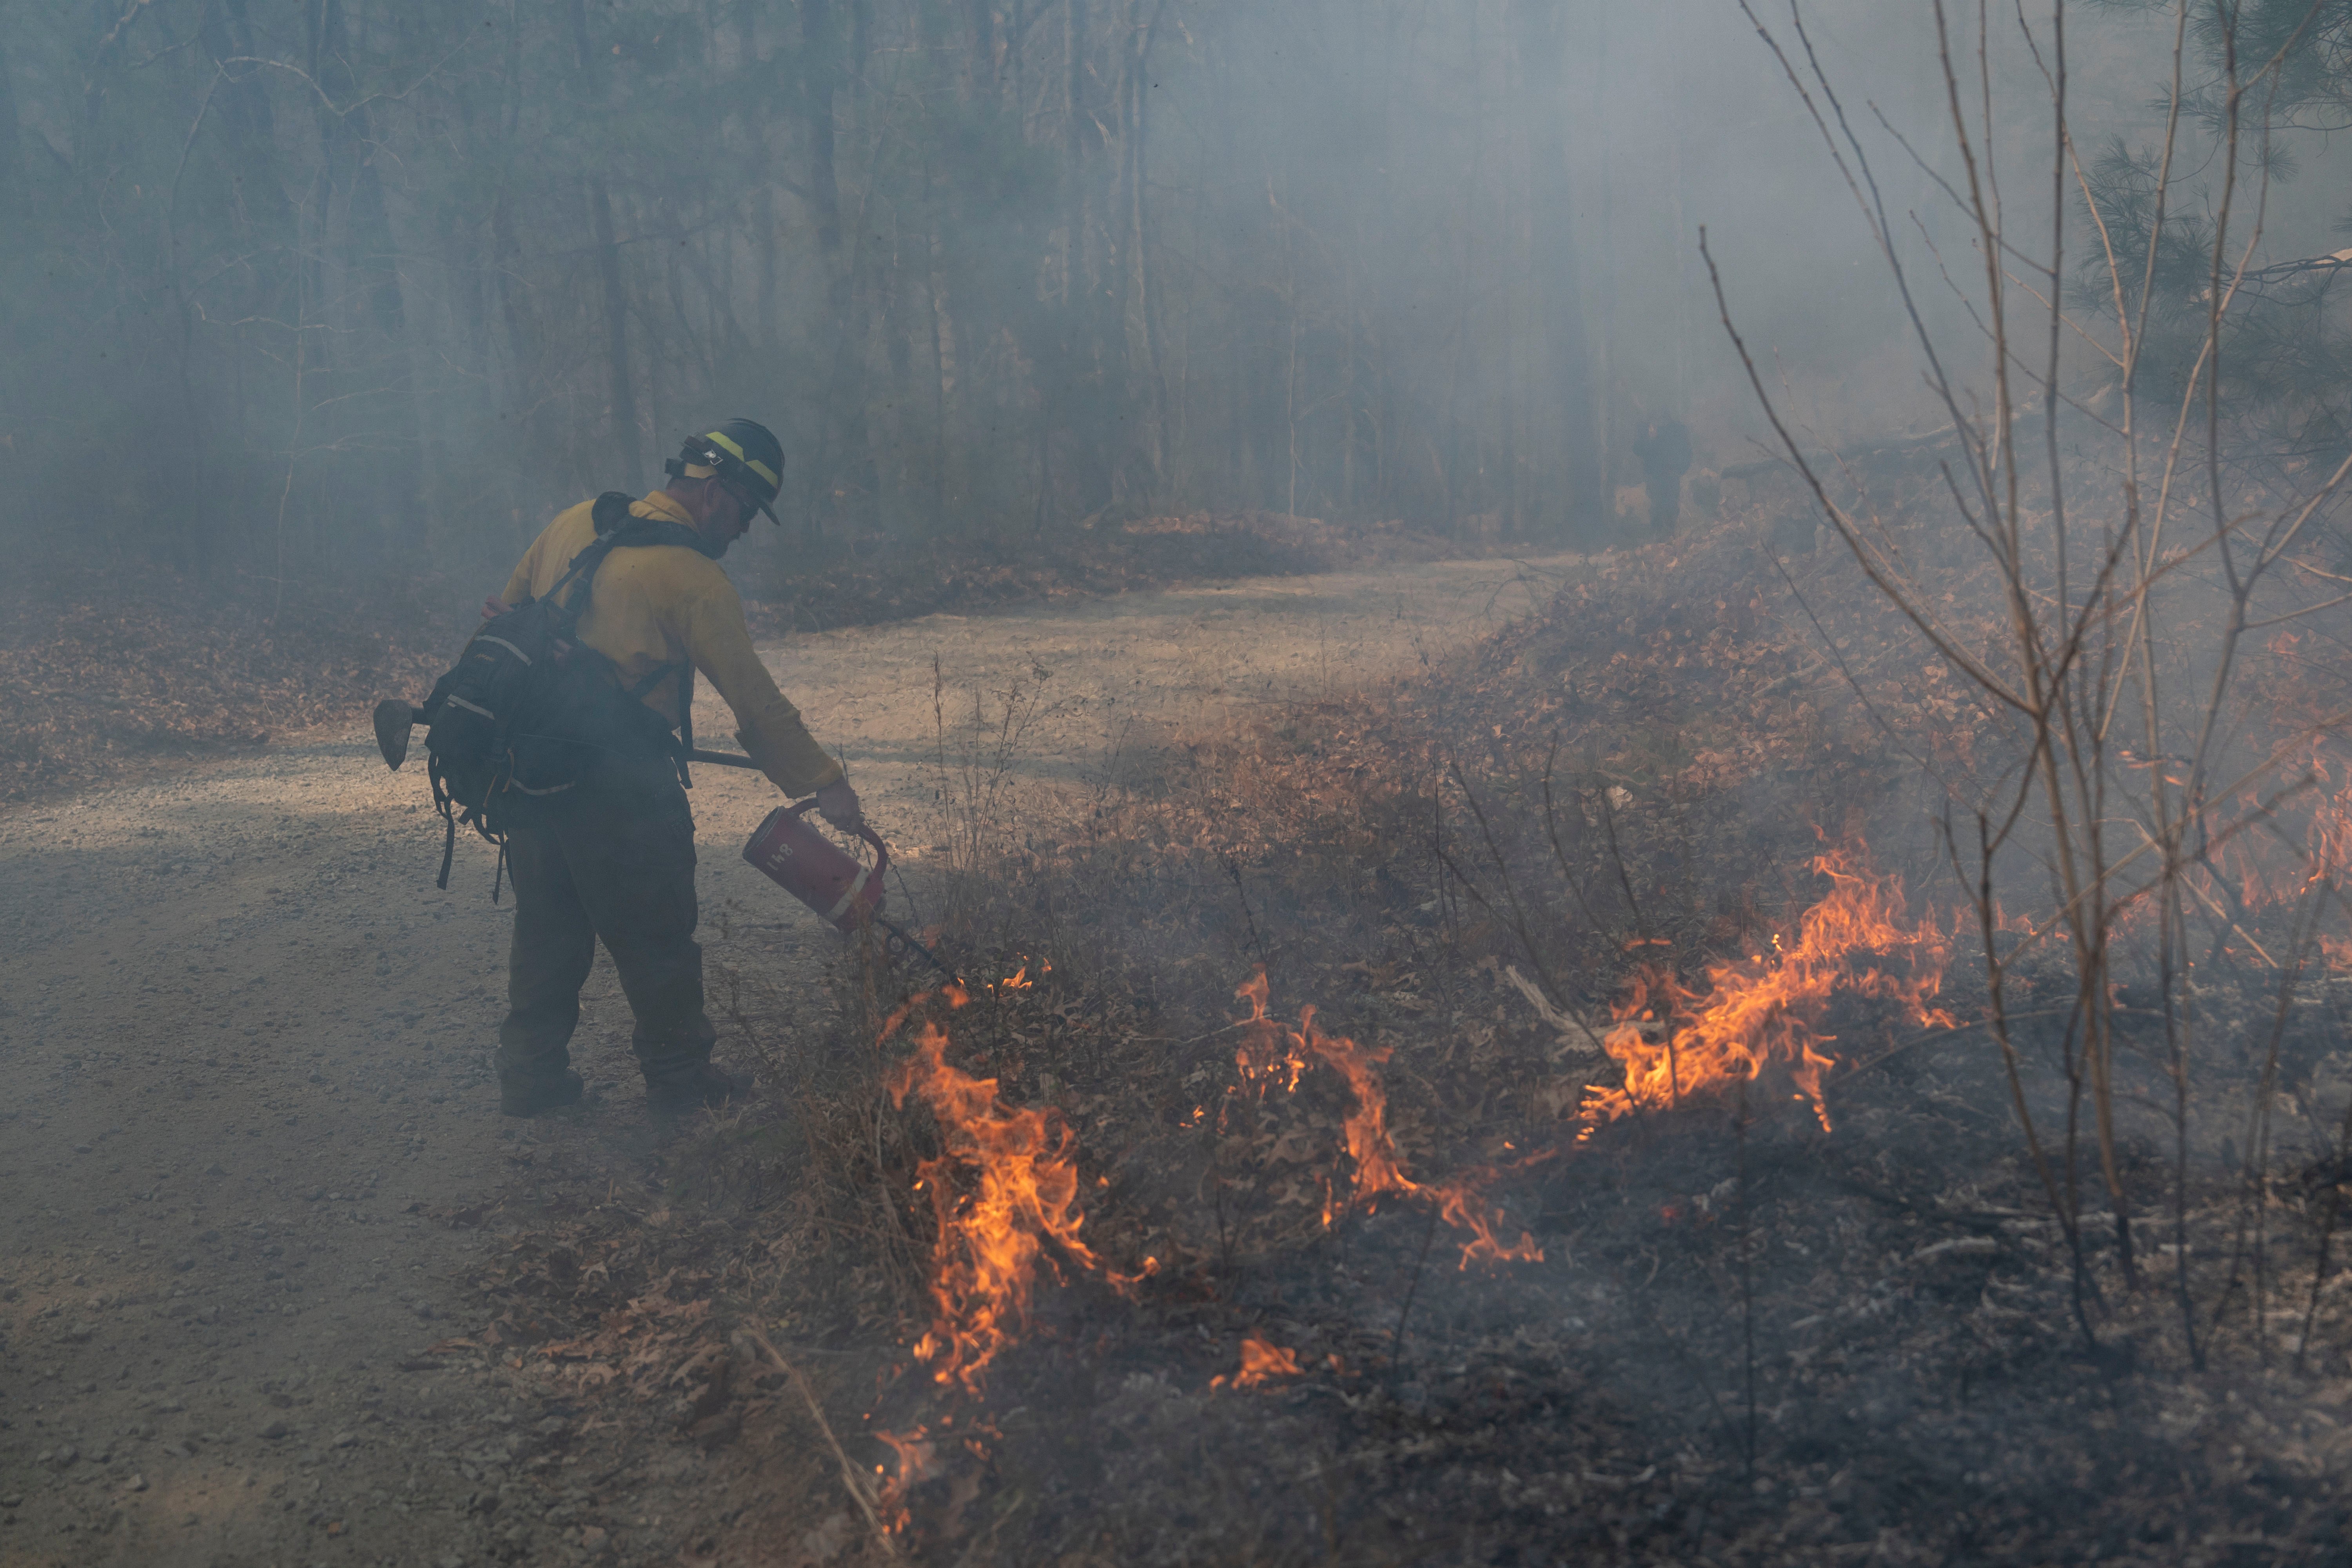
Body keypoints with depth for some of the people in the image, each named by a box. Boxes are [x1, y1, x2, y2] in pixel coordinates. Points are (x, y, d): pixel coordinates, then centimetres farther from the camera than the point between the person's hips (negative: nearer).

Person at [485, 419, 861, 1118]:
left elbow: (508, 612, 17)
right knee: (656, 938, 8)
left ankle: (531, 1073, 26)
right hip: (620, 785, -7)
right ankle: (680, 1078, 20)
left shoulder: (576, 522, 9)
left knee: (547, 927, 18)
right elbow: (756, 701, -12)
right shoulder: (691, 576, -13)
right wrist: (823, 781, -5)